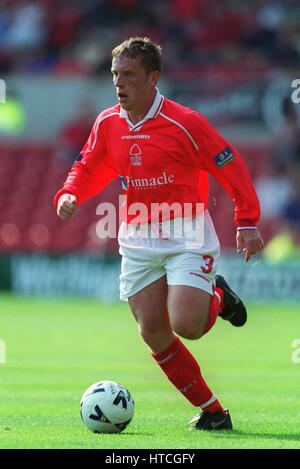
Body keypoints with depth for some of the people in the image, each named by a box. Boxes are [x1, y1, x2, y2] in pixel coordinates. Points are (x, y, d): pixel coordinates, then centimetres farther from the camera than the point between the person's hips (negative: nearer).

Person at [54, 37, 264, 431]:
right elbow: (90, 169, 16)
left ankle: (217, 297, 19)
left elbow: (231, 168, -7)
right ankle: (211, 410, 11)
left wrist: (247, 222, -10)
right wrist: (69, 194, -5)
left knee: (186, 326, -18)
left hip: (187, 238, -5)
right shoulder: (107, 124, 3)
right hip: (138, 242, 5)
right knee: (153, 333, -2)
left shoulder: (183, 122, -13)